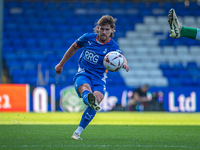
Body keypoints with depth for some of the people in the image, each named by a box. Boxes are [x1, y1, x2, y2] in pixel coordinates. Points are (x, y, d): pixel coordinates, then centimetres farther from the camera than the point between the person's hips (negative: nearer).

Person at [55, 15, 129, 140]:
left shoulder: (112, 46, -5)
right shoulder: (88, 38, 2)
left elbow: (120, 57, -26)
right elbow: (74, 48, 19)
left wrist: (124, 63, -51)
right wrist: (61, 64, 24)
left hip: (99, 77, 0)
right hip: (83, 73, 0)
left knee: (97, 97, -29)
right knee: (85, 88, -35)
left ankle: (78, 132, -20)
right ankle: (88, 98, -77)